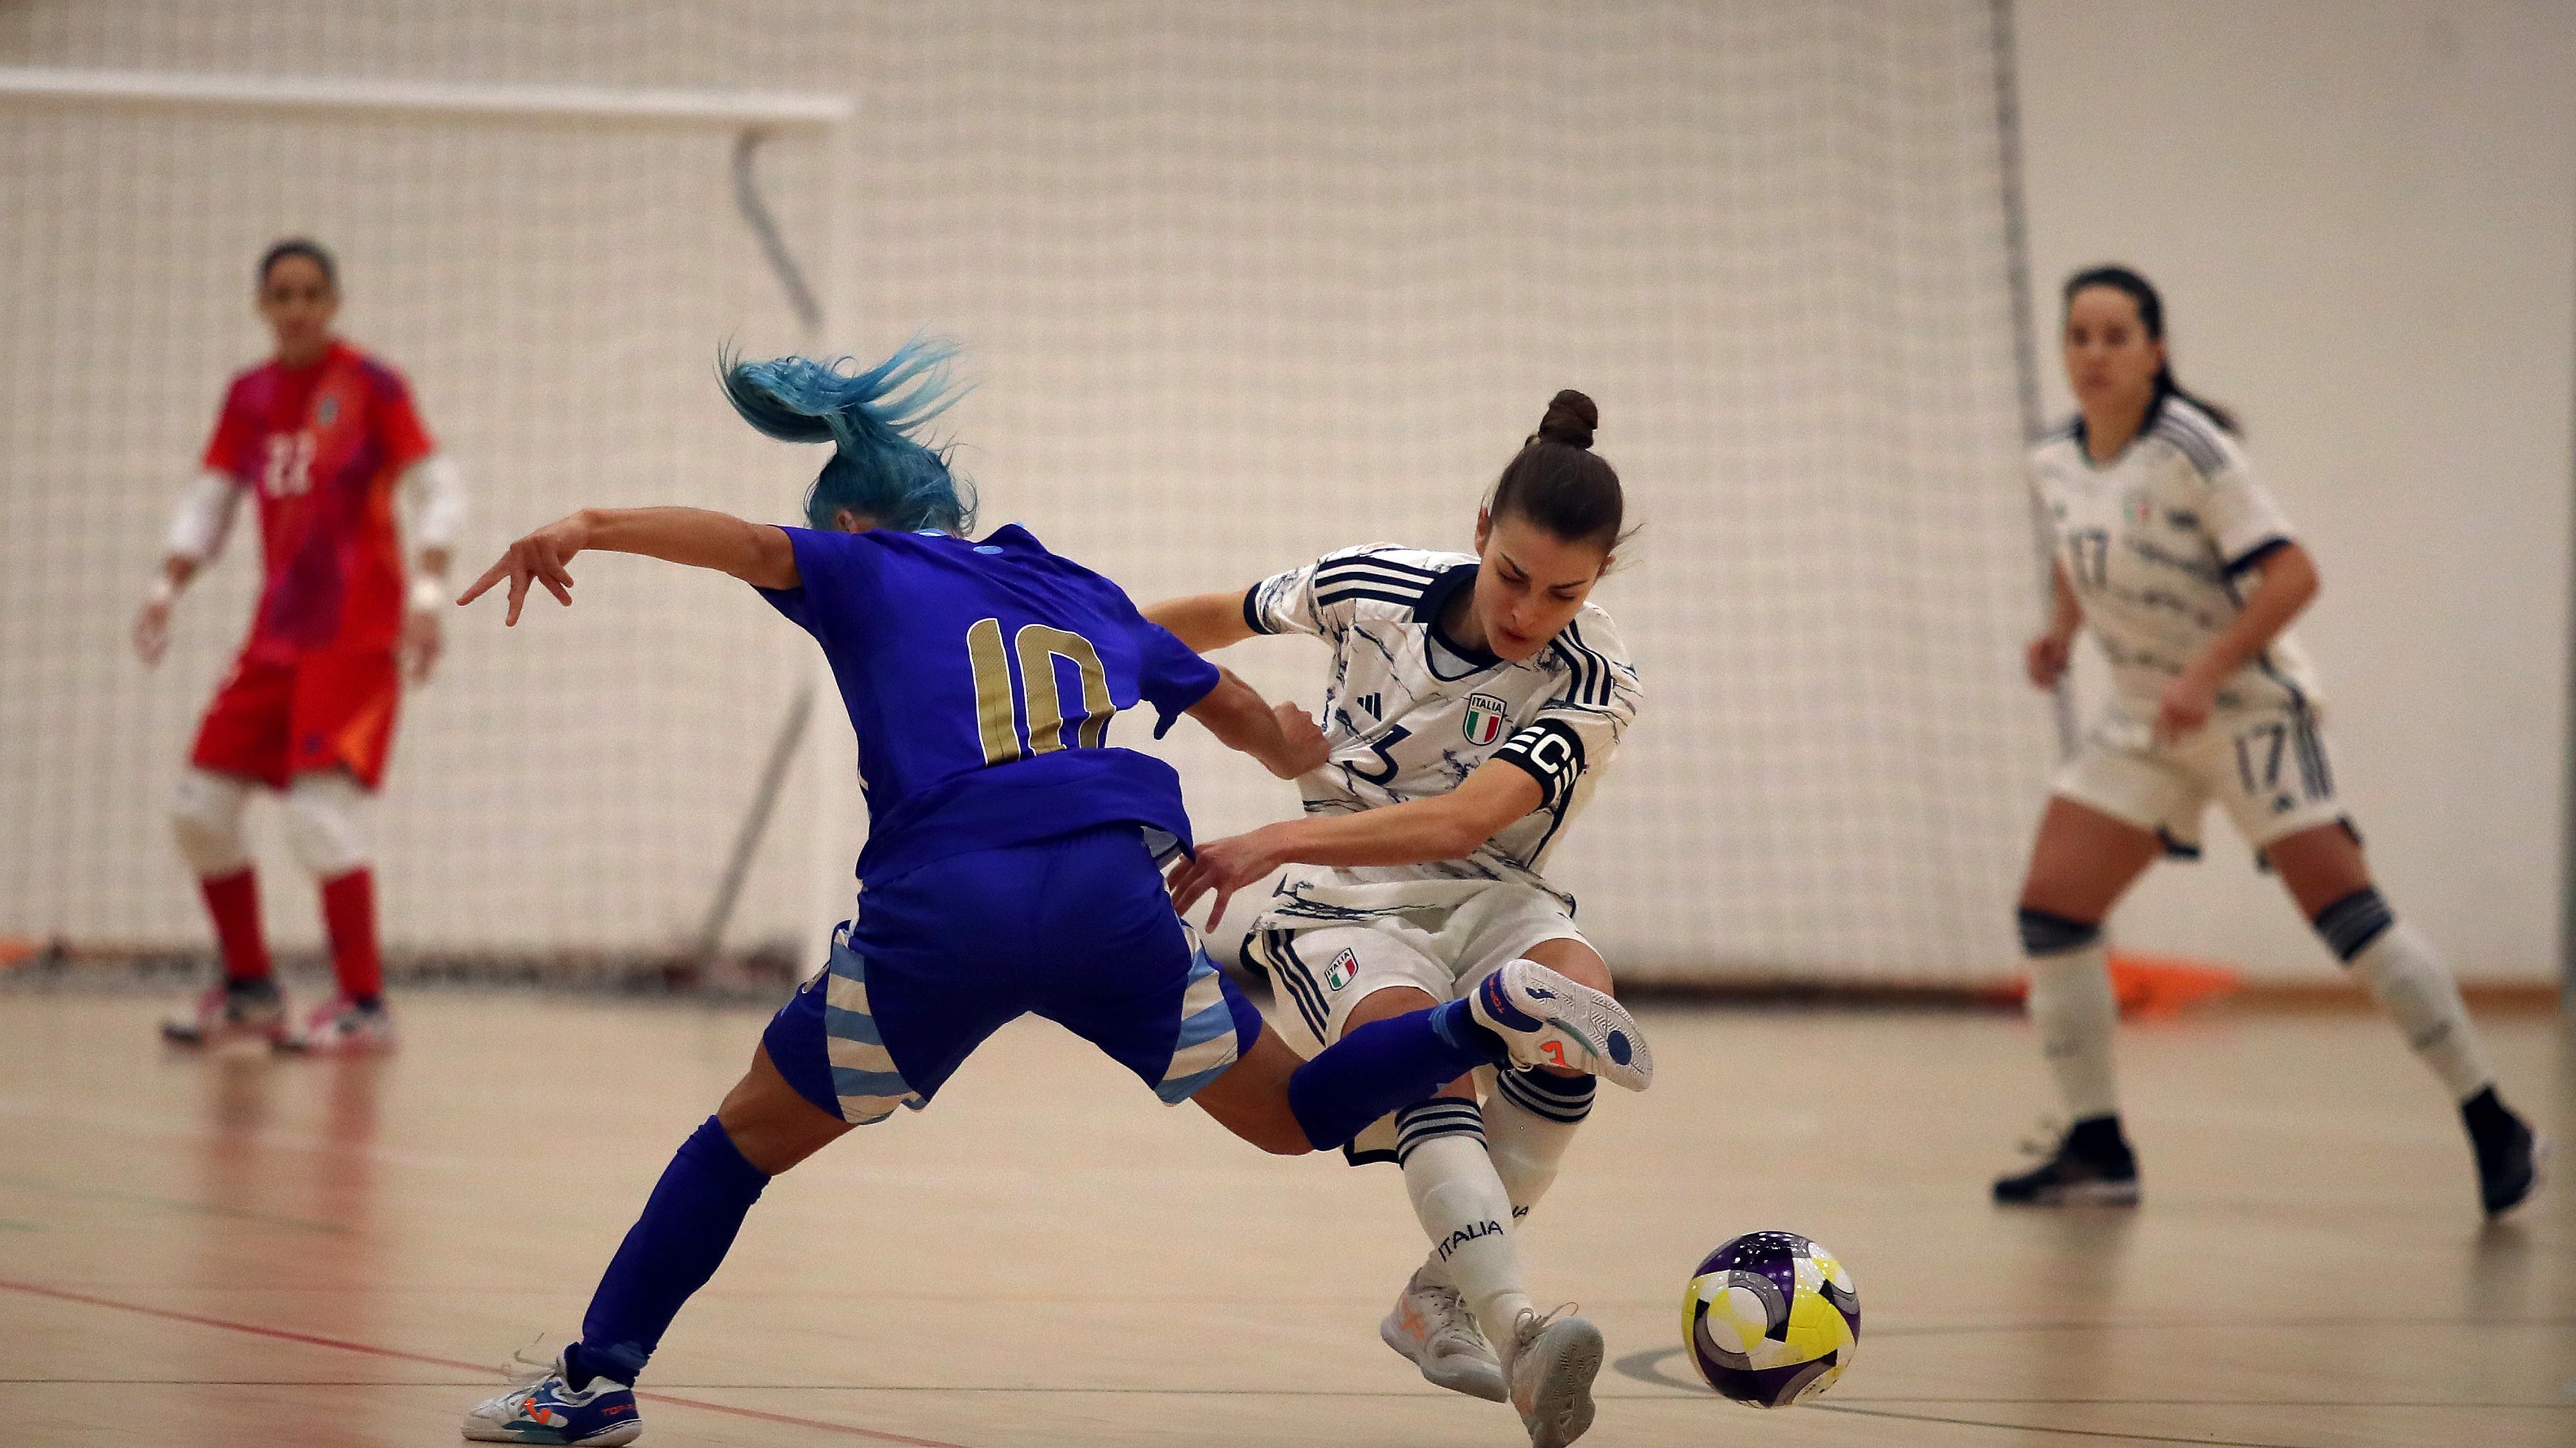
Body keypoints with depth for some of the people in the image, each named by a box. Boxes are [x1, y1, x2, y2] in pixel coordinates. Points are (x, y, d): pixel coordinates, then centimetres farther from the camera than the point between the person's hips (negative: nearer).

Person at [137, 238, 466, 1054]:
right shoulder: (250, 397, 10)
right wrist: (166, 589, -2)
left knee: (322, 810, -19)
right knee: (200, 808, 3)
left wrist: (427, 595, -22)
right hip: (277, 634, 7)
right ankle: (249, 991, 17)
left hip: (358, 634, -7)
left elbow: (439, 494, -9)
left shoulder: (371, 387, -6)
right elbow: (209, 502, 13)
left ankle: (364, 1007, -11)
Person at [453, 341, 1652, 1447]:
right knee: (1290, 1115, 16)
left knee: (751, 1135, 16)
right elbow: (1238, 710, 39)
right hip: (1110, 897, 3)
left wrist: (588, 529, -12)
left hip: (939, 910, -3)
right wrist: (1291, 751, 62)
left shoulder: (865, 572, 18)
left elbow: (755, 544, -4)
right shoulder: (1081, 593, 29)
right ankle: (1495, 1018, -8)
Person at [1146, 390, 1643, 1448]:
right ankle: (1518, 1332, -53)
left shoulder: (1594, 680, -14)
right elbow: (1224, 618, 15)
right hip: (1341, 916, -1)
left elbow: (1464, 819, -29)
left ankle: (1438, 1300, -19)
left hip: (1486, 903, 1)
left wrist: (1281, 840, -39)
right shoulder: (1369, 586, -7)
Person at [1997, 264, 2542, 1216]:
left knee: (2345, 913, -15)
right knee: (2050, 914, -4)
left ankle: (2494, 1128, -7)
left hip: (2249, 704, -7)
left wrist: (2204, 675, -28)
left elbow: (2291, 575, -21)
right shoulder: (2055, 463, 3)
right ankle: (2097, 1152, 6)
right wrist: (2062, 628, 6)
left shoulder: (2190, 448, -17)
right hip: (2143, 724, 7)